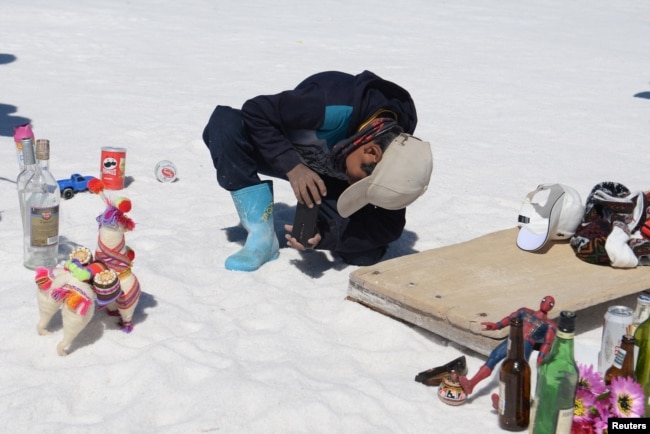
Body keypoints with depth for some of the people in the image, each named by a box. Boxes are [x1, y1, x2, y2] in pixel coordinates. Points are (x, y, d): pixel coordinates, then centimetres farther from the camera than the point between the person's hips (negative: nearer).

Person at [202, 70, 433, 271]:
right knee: (225, 122, -35)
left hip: (331, 181, 2)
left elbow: (390, 226, -20)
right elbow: (255, 110, -32)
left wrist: (325, 236, -35)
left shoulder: (397, 157, -25)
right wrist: (293, 167, -44)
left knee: (366, 252, -24)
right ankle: (262, 237, -26)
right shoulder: (337, 110, -39)